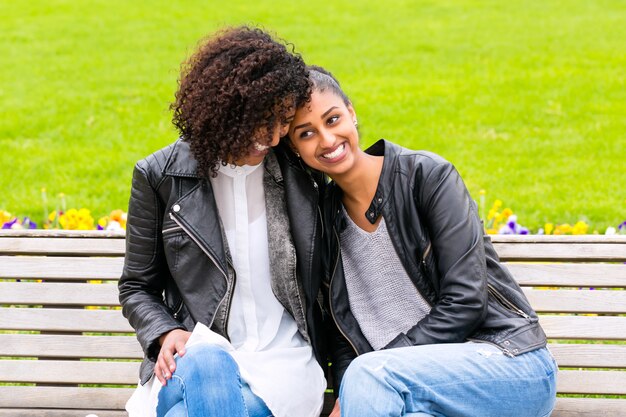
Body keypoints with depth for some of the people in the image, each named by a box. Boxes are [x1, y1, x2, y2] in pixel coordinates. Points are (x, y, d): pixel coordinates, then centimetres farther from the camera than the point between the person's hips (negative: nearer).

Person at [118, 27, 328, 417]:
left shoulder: (304, 176, 6)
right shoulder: (160, 176, 2)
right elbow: (137, 287, 11)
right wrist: (166, 333, -9)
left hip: (283, 360, 0)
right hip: (195, 353, 0)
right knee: (208, 365, -38)